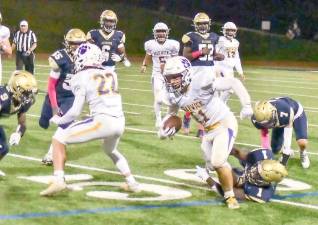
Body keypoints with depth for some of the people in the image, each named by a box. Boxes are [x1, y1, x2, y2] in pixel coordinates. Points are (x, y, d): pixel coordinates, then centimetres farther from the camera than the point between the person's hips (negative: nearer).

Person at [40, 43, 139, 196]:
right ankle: (132, 183, 35)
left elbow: (75, 112, 0)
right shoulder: (110, 75, 19)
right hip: (120, 122, 7)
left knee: (59, 138, 3)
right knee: (111, 150, 38)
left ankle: (58, 180, -11)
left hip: (103, 121, -6)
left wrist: (59, 120, 17)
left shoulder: (82, 77, 2)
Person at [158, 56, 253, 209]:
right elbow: (171, 114, 12)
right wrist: (163, 129, -8)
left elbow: (234, 82, -27)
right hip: (208, 130, 7)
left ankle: (230, 196, 2)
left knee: (218, 162, -19)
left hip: (225, 124, -7)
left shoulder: (202, 84, -31)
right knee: (212, 165, 12)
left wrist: (246, 105, -32)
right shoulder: (174, 96, -10)